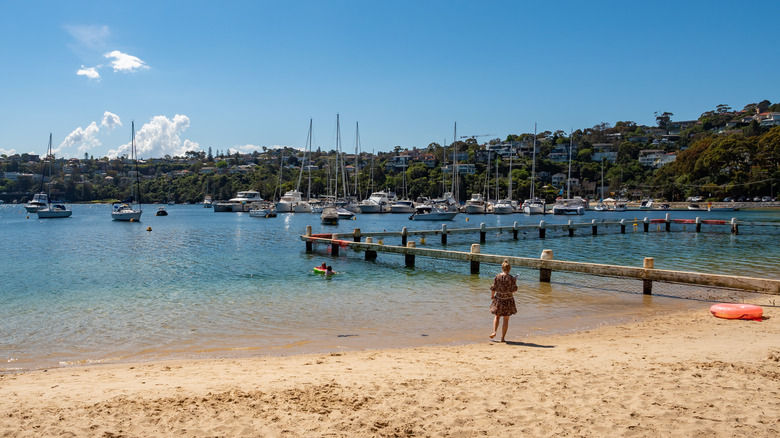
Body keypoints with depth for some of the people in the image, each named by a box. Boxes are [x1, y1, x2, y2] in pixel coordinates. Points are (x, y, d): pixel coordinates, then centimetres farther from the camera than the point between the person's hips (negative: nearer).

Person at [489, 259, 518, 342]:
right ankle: (503, 338, 9)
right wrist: (515, 282, 4)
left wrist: (492, 296, 14)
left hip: (498, 299, 2)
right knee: (506, 320, 8)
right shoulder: (511, 278, -11)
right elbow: (513, 290, -11)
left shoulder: (497, 277, -5)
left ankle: (494, 332, 3)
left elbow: (493, 288, -3)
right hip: (508, 300, -2)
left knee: (497, 317, 21)